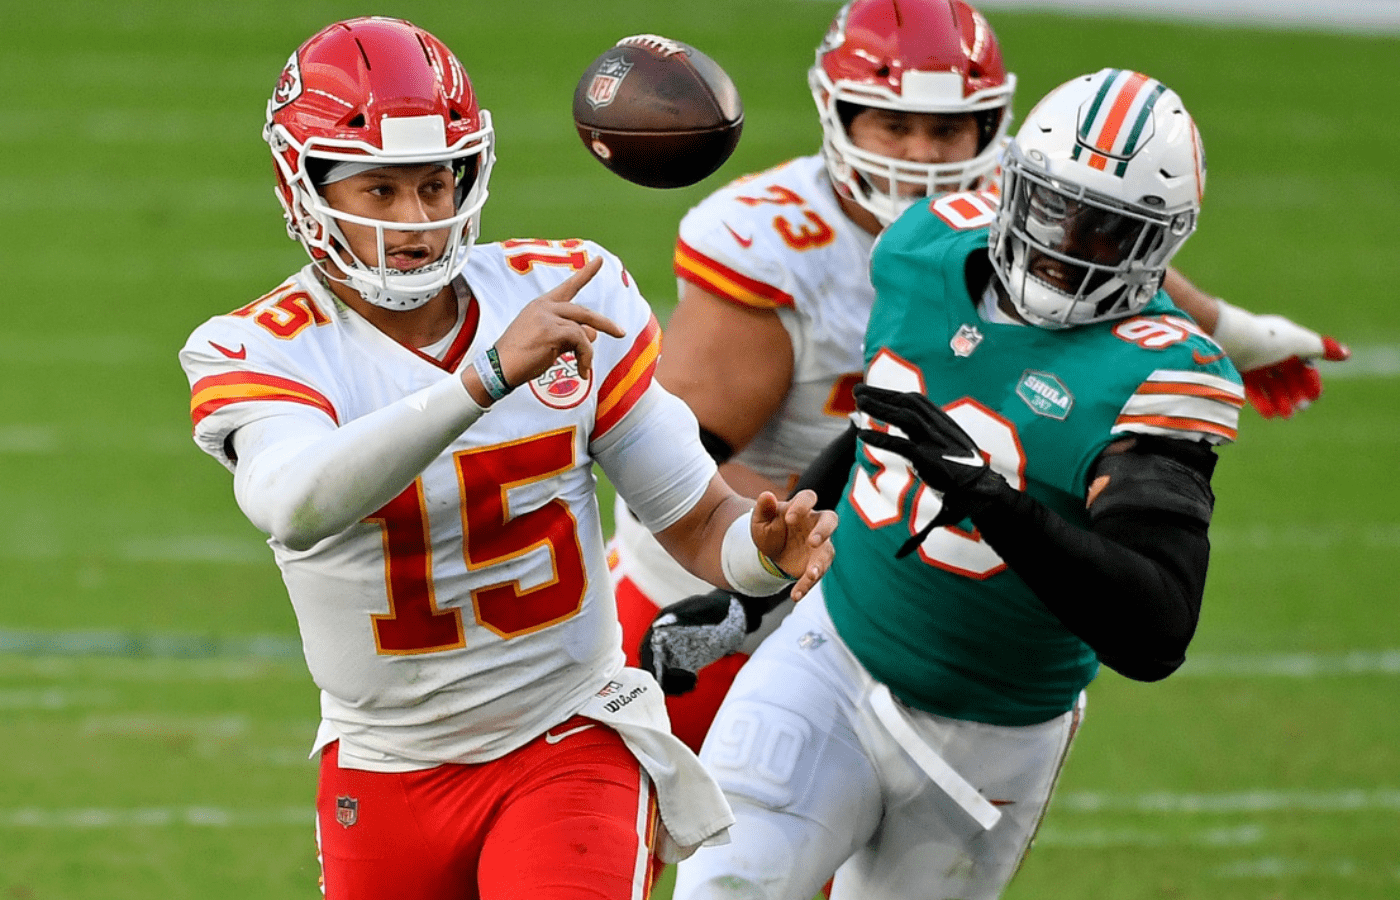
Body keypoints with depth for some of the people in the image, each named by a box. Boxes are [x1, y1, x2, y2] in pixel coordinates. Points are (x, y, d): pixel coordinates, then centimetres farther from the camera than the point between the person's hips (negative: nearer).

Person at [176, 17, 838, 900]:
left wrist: (765, 544, -23)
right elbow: (296, 504, -38)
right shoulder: (260, 355, -14)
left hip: (569, 750, -1)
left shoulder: (565, 292, -5)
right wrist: (489, 376, -47)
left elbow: (696, 519, 2)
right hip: (386, 782, 1)